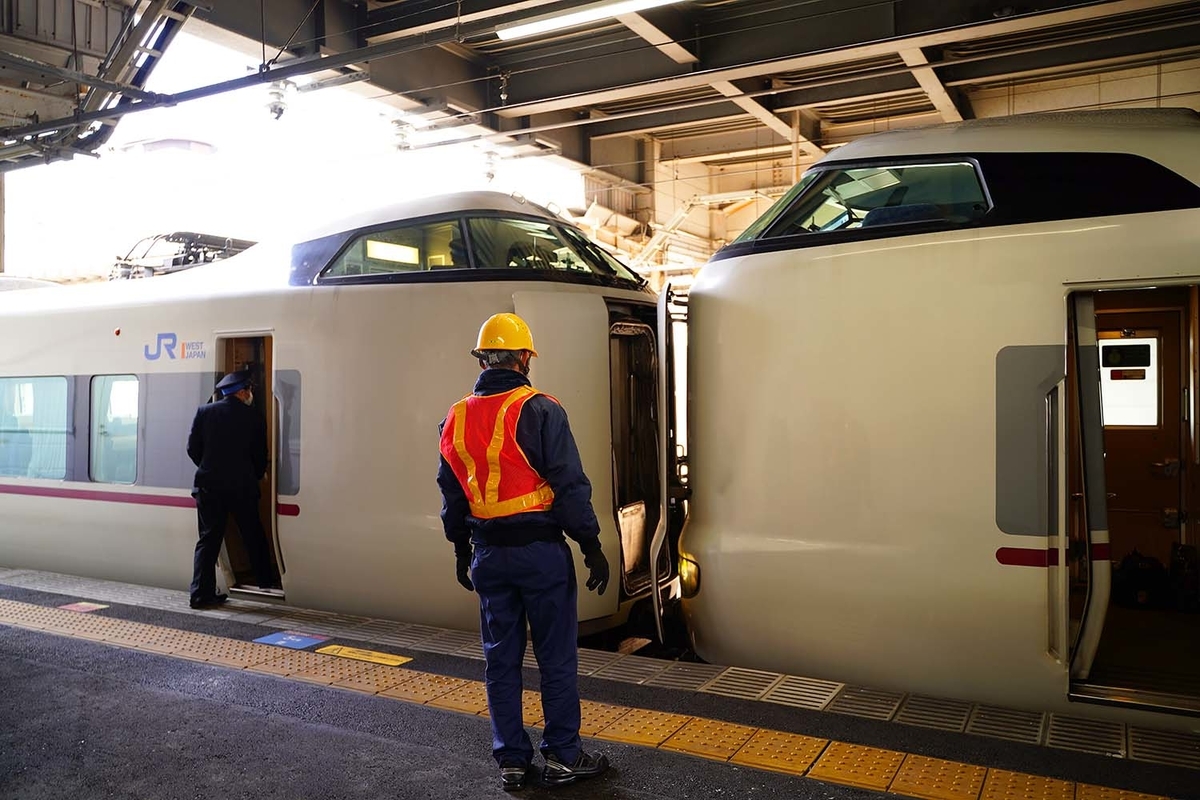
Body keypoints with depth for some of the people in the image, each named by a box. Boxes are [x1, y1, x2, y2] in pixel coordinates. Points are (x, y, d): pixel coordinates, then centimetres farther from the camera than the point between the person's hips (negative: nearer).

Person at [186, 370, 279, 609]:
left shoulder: (204, 412, 0)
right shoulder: (254, 419, -3)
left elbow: (193, 448, 1)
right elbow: (260, 456, 3)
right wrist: (257, 476, 23)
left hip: (208, 484, 1)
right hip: (242, 485, -1)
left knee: (209, 538, 5)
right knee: (253, 535, 15)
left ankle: (202, 593, 1)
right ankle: (266, 580, 27)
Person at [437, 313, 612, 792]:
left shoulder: (456, 419, 6)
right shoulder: (539, 410, -12)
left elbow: (451, 492, 13)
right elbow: (570, 486, -13)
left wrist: (461, 550, 23)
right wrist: (592, 547, -7)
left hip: (487, 554, 5)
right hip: (540, 550, -5)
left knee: (501, 658, 14)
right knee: (556, 657, 7)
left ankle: (511, 761, 23)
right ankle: (561, 757, 17)